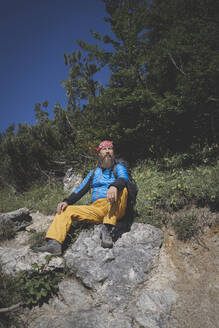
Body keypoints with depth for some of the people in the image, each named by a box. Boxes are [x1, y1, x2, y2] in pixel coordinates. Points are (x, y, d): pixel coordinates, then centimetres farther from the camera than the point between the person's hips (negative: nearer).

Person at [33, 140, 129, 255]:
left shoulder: (119, 167, 9)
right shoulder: (93, 173, 24)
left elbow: (123, 178, -14)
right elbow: (80, 190, 17)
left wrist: (114, 186, -38)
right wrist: (67, 201, -1)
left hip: (115, 210, -5)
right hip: (97, 209, 5)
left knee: (120, 189, -33)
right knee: (65, 210, -4)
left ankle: (107, 229, -37)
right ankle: (54, 244, -20)